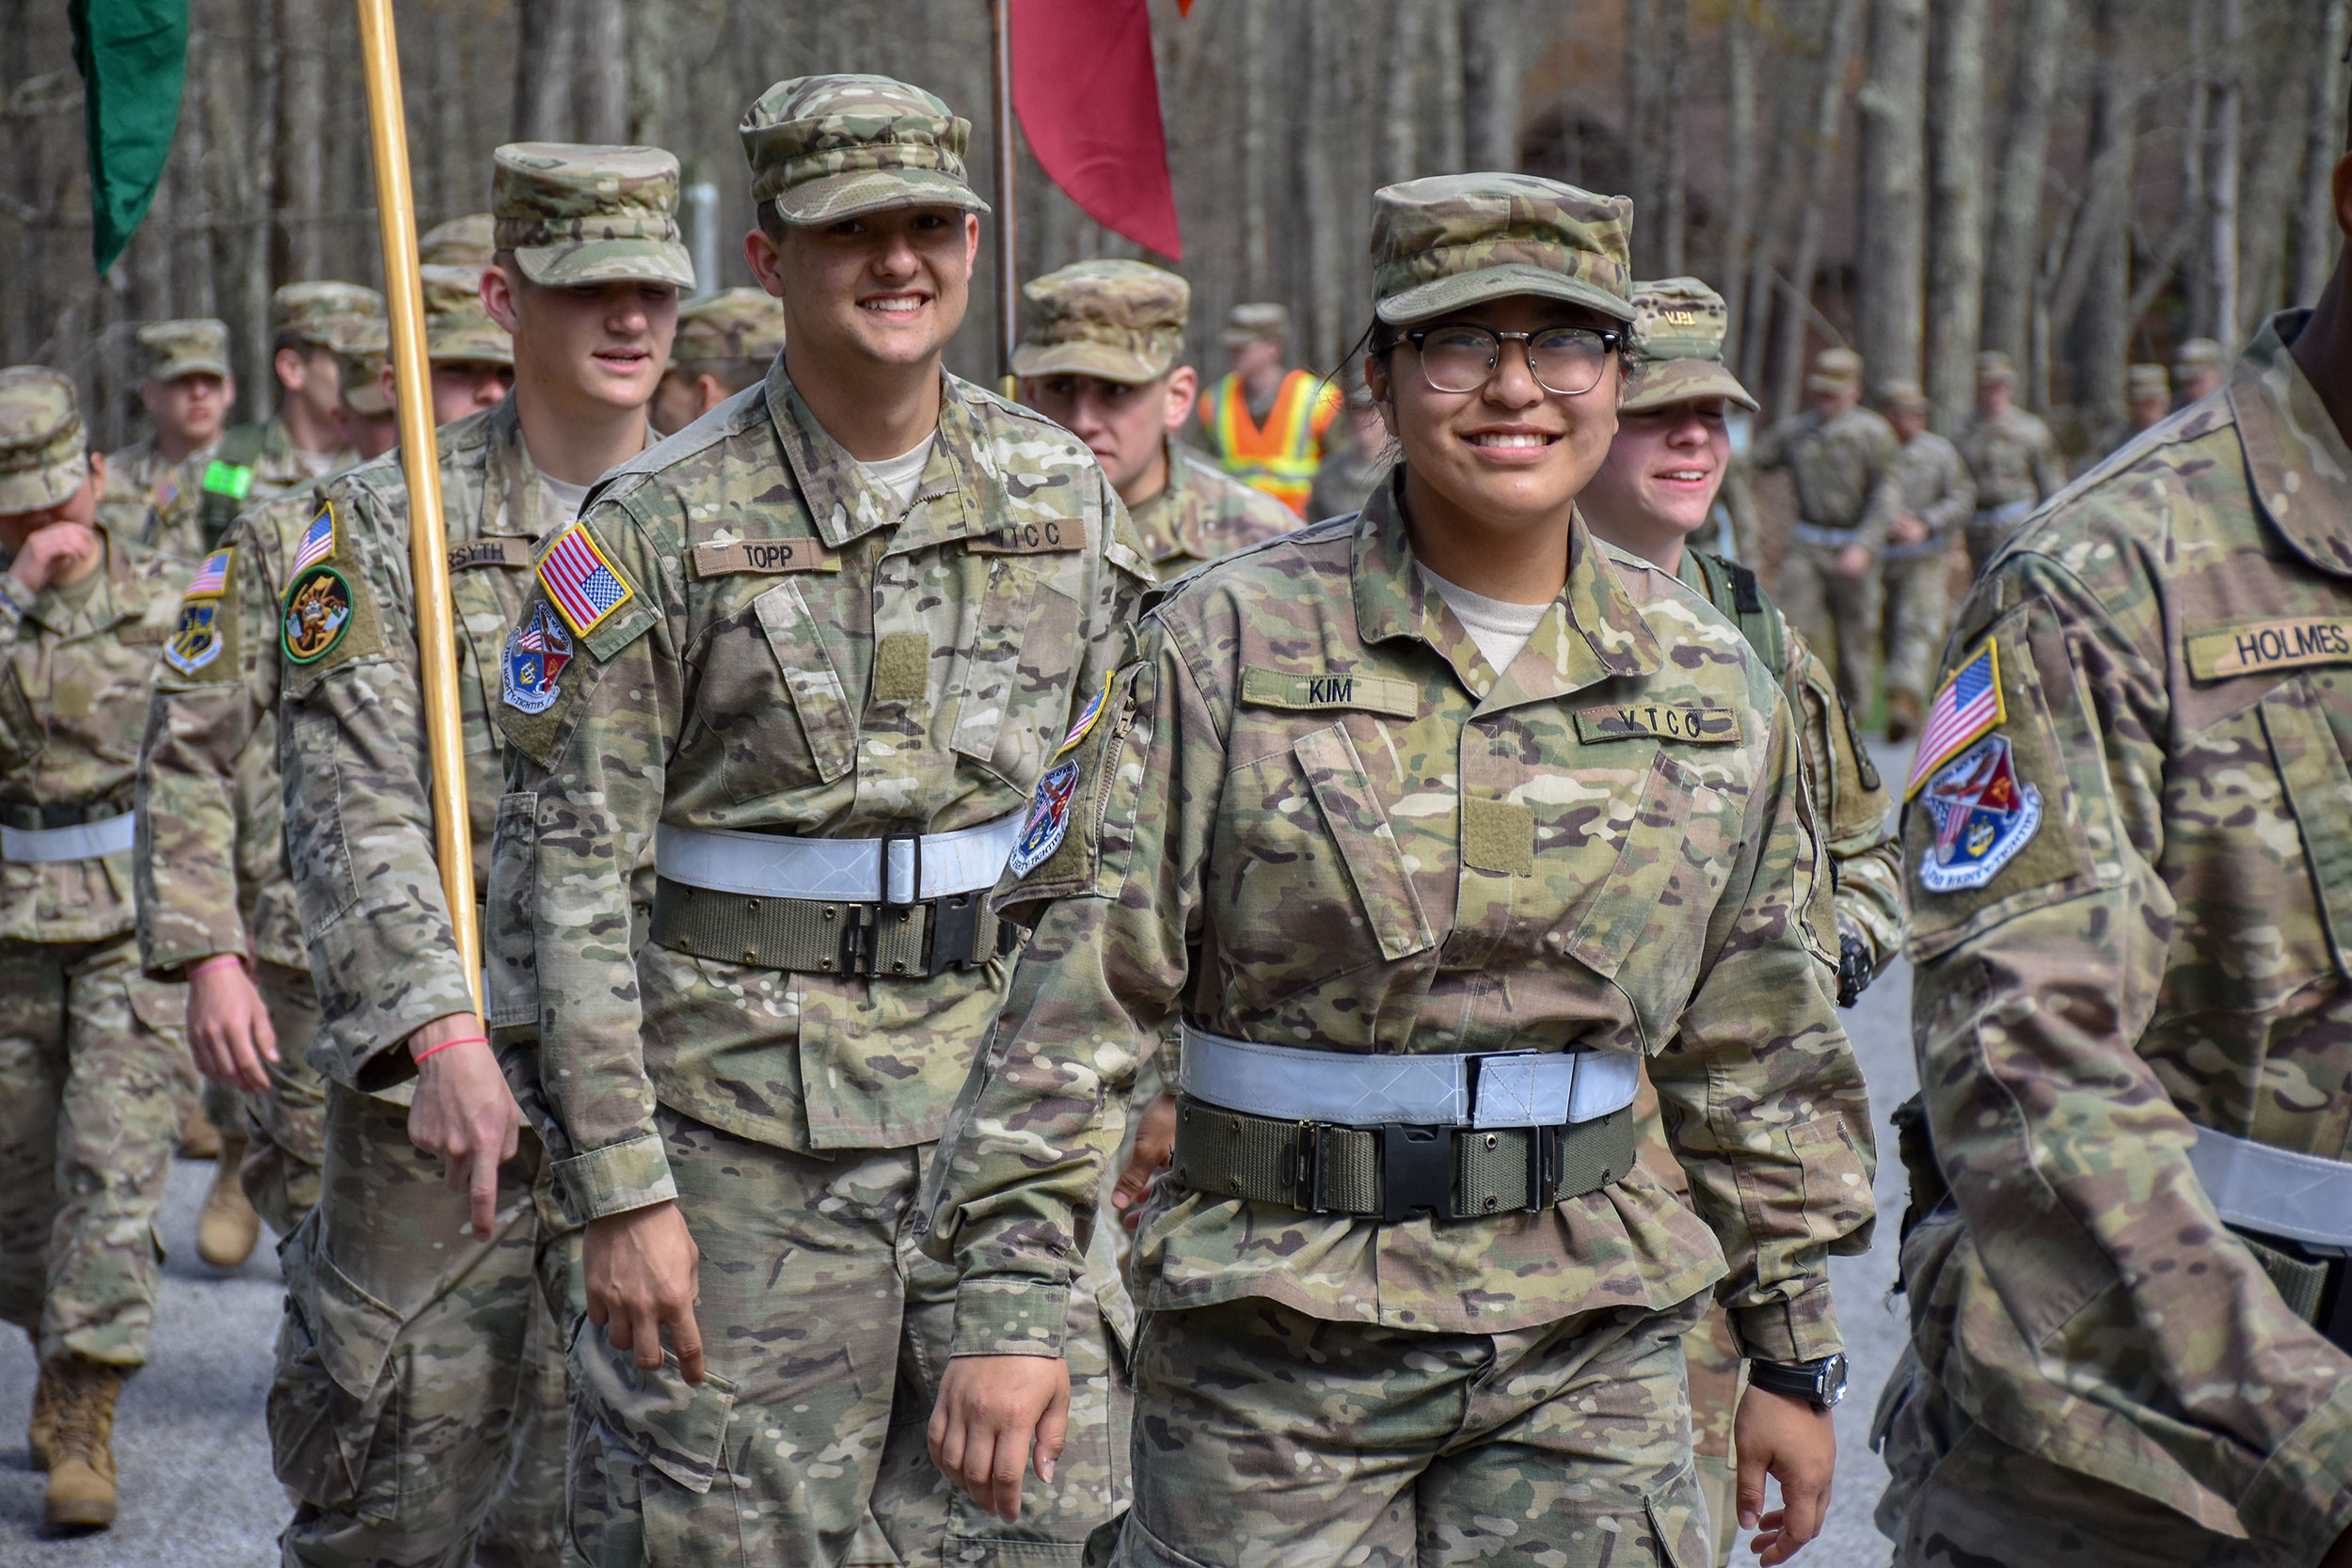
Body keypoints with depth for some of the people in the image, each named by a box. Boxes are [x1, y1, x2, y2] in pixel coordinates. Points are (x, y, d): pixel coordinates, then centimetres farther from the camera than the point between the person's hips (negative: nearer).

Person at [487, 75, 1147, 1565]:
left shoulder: (1067, 499, 6)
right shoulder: (662, 524, -7)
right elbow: (567, 869, -8)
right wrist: (619, 1190, -12)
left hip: (1014, 1106, 4)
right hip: (752, 1121, -3)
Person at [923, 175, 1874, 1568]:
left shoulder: (1709, 682, 6)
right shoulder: (1231, 642, -5)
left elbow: (1759, 1046, 13)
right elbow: (1085, 984, -7)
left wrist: (1797, 1353, 14)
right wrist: (1014, 1296, -14)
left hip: (1588, 1358, 3)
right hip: (1275, 1346, -2)